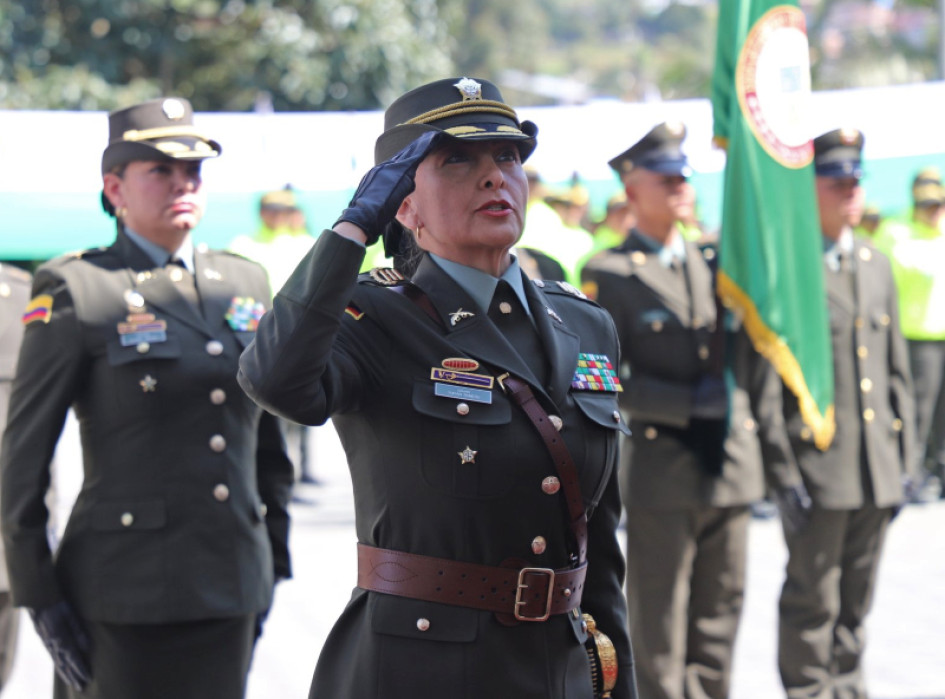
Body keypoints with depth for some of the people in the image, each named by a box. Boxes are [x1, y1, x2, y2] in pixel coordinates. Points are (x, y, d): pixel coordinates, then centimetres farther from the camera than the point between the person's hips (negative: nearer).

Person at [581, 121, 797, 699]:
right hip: (661, 471, -5)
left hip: (731, 465, 5)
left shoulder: (715, 263, 13)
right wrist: (687, 404, -15)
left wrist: (776, 448, 9)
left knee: (721, 609, 9)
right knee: (659, 621, 0)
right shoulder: (609, 274, -4)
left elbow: (756, 362, 15)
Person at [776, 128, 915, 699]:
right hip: (816, 464, -6)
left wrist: (903, 460, 12)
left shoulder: (876, 265, 14)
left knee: (857, 602, 13)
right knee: (812, 603, 1)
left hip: (877, 468, 6)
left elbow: (897, 369, 17)